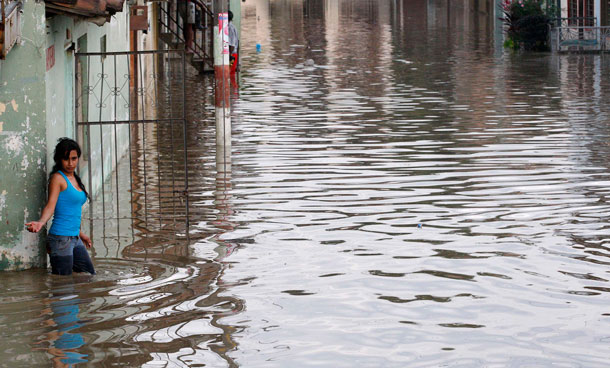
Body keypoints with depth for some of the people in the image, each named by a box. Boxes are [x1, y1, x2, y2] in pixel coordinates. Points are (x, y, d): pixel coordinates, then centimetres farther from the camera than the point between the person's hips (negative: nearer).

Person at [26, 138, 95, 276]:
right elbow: (51, 205, -20)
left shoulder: (74, 179, 16)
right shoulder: (57, 178, -8)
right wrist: (41, 222, -38)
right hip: (61, 238, -9)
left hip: (75, 239, 9)